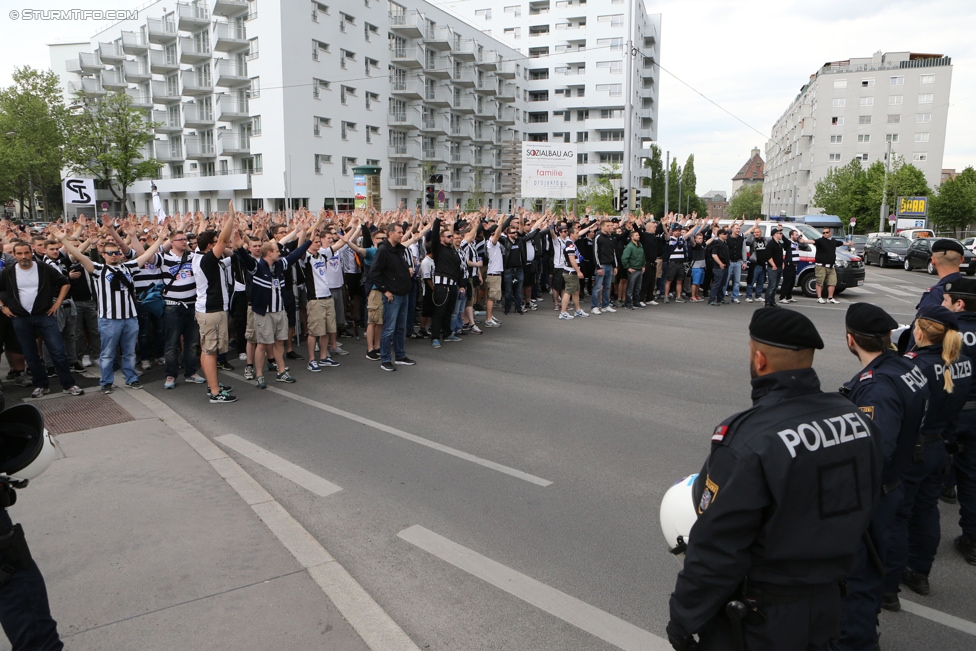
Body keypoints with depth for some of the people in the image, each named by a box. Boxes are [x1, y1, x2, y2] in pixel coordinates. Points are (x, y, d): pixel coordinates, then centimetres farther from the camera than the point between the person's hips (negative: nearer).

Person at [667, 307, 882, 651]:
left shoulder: (746, 442, -30)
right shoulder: (858, 419, -7)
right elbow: (865, 505, 7)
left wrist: (683, 619, -11)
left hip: (760, 623, -7)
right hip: (828, 606, 7)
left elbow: (716, 550, -25)